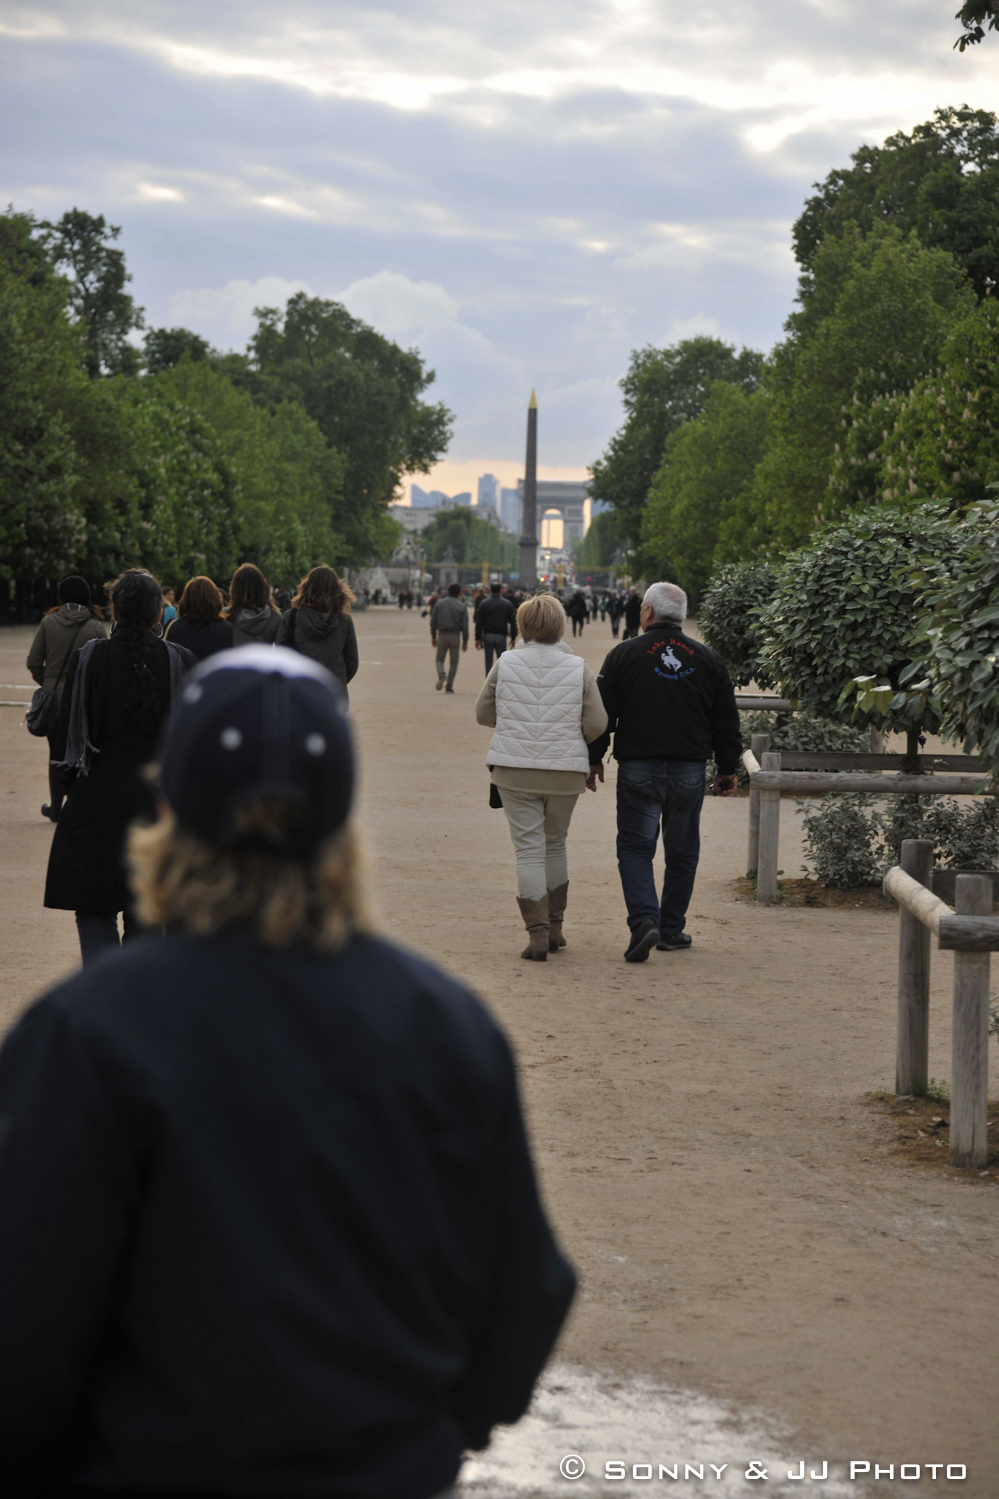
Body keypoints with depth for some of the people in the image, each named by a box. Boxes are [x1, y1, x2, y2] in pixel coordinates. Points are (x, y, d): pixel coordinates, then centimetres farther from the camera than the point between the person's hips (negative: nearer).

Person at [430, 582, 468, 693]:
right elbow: (465, 626, -4)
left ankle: (441, 675, -18)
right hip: (455, 636, -1)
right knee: (454, 662, 9)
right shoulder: (462, 606, -1)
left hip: (442, 635, 1)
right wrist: (465, 641, 4)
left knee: (440, 659, 13)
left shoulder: (439, 603, 2)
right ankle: (449, 686, 5)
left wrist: (433, 636, 12)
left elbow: (433, 621, 2)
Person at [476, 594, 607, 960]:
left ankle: (538, 933, -6)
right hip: (566, 771, 1)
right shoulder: (578, 668, -4)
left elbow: (483, 714, 5)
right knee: (556, 844, 19)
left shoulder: (505, 663, -4)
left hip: (514, 770, -1)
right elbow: (597, 724, -4)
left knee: (529, 848, 2)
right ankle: (554, 927, 24)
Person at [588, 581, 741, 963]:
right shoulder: (708, 660, 6)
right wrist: (728, 769, 17)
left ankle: (644, 921, -18)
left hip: (638, 769, -2)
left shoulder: (624, 654, -3)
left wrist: (594, 759, 10)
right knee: (682, 852, 13)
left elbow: (603, 713, -1)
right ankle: (672, 929, 17)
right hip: (689, 770, 2)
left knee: (635, 847, 1)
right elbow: (726, 721, 9)